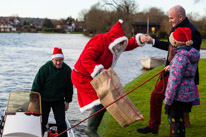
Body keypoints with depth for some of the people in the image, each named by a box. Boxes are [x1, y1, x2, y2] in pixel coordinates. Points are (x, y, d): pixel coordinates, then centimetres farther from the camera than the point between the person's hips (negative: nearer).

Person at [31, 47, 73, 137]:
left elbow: (69, 87, 5)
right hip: (44, 99, -2)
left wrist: (67, 101, 7)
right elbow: (36, 85, -11)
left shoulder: (67, 70, -7)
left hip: (59, 100, 2)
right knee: (42, 122, 4)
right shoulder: (45, 68, -17)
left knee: (61, 123, 0)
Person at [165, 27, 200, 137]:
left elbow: (174, 80, -24)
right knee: (179, 118, 23)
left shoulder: (180, 56, -22)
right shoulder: (192, 54, 7)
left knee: (173, 120, 3)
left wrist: (168, 100, -18)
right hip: (189, 94, 9)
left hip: (178, 96, -9)